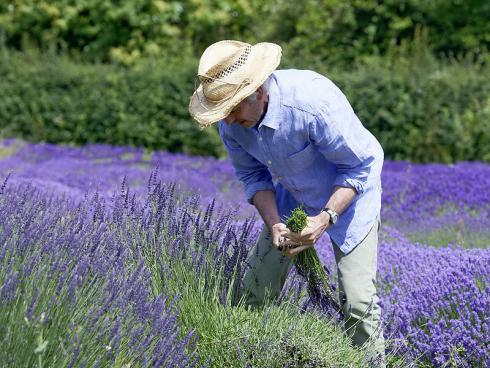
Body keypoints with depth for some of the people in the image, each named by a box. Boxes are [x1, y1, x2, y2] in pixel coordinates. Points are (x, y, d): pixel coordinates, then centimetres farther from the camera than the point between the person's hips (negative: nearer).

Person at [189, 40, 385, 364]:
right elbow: (253, 175, -2)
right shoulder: (231, 120, -18)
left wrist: (325, 218, -33)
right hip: (292, 199, 6)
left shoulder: (313, 102, -37)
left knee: (357, 300, -14)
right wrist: (273, 224, -19)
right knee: (258, 289, 3)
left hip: (348, 195, -5)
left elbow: (364, 164, -25)